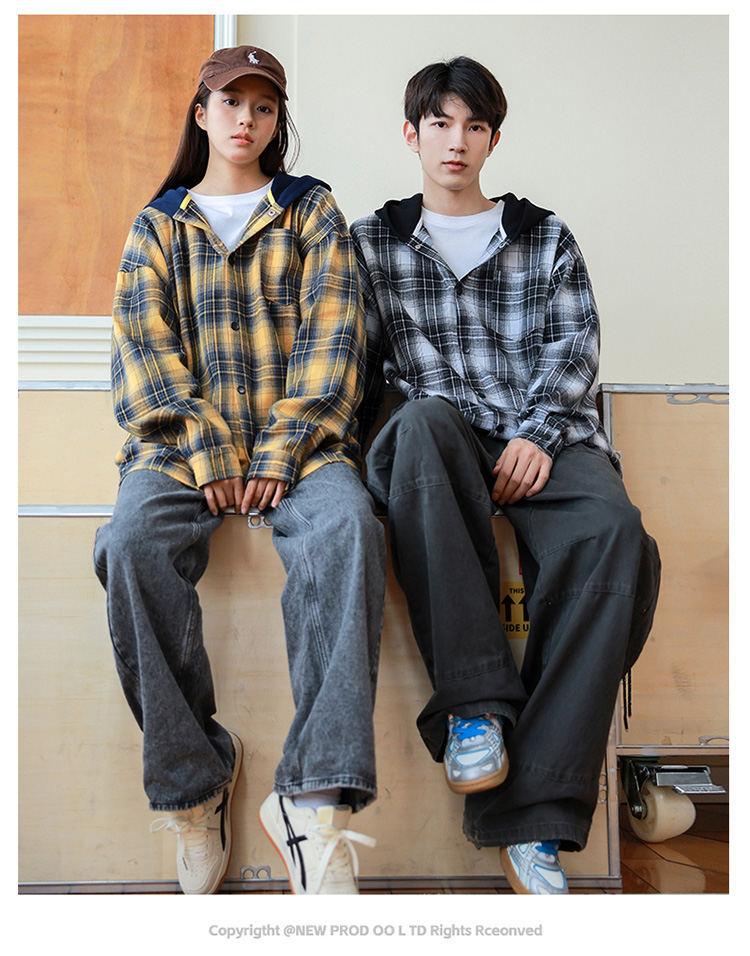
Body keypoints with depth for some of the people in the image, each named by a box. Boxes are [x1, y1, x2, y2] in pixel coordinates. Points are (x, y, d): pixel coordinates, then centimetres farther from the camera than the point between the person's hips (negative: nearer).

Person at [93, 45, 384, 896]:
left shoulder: (312, 210, 18)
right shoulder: (157, 225, 21)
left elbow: (332, 337, 4)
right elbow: (144, 346, 6)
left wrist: (283, 449, -11)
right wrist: (206, 450, -12)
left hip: (296, 439, -1)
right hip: (184, 443, 1)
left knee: (348, 525, -34)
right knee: (132, 544, -31)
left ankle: (315, 801, -36)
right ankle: (191, 782, -18)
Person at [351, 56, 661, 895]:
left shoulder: (547, 238, 22)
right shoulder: (372, 242, 21)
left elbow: (573, 347, 10)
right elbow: (355, 362, 15)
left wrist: (538, 434, -9)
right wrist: (340, 452, -5)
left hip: (543, 439, 1)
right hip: (436, 445, 0)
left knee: (613, 534, -33)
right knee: (426, 416, -39)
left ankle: (531, 819, -31)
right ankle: (473, 700, -33)